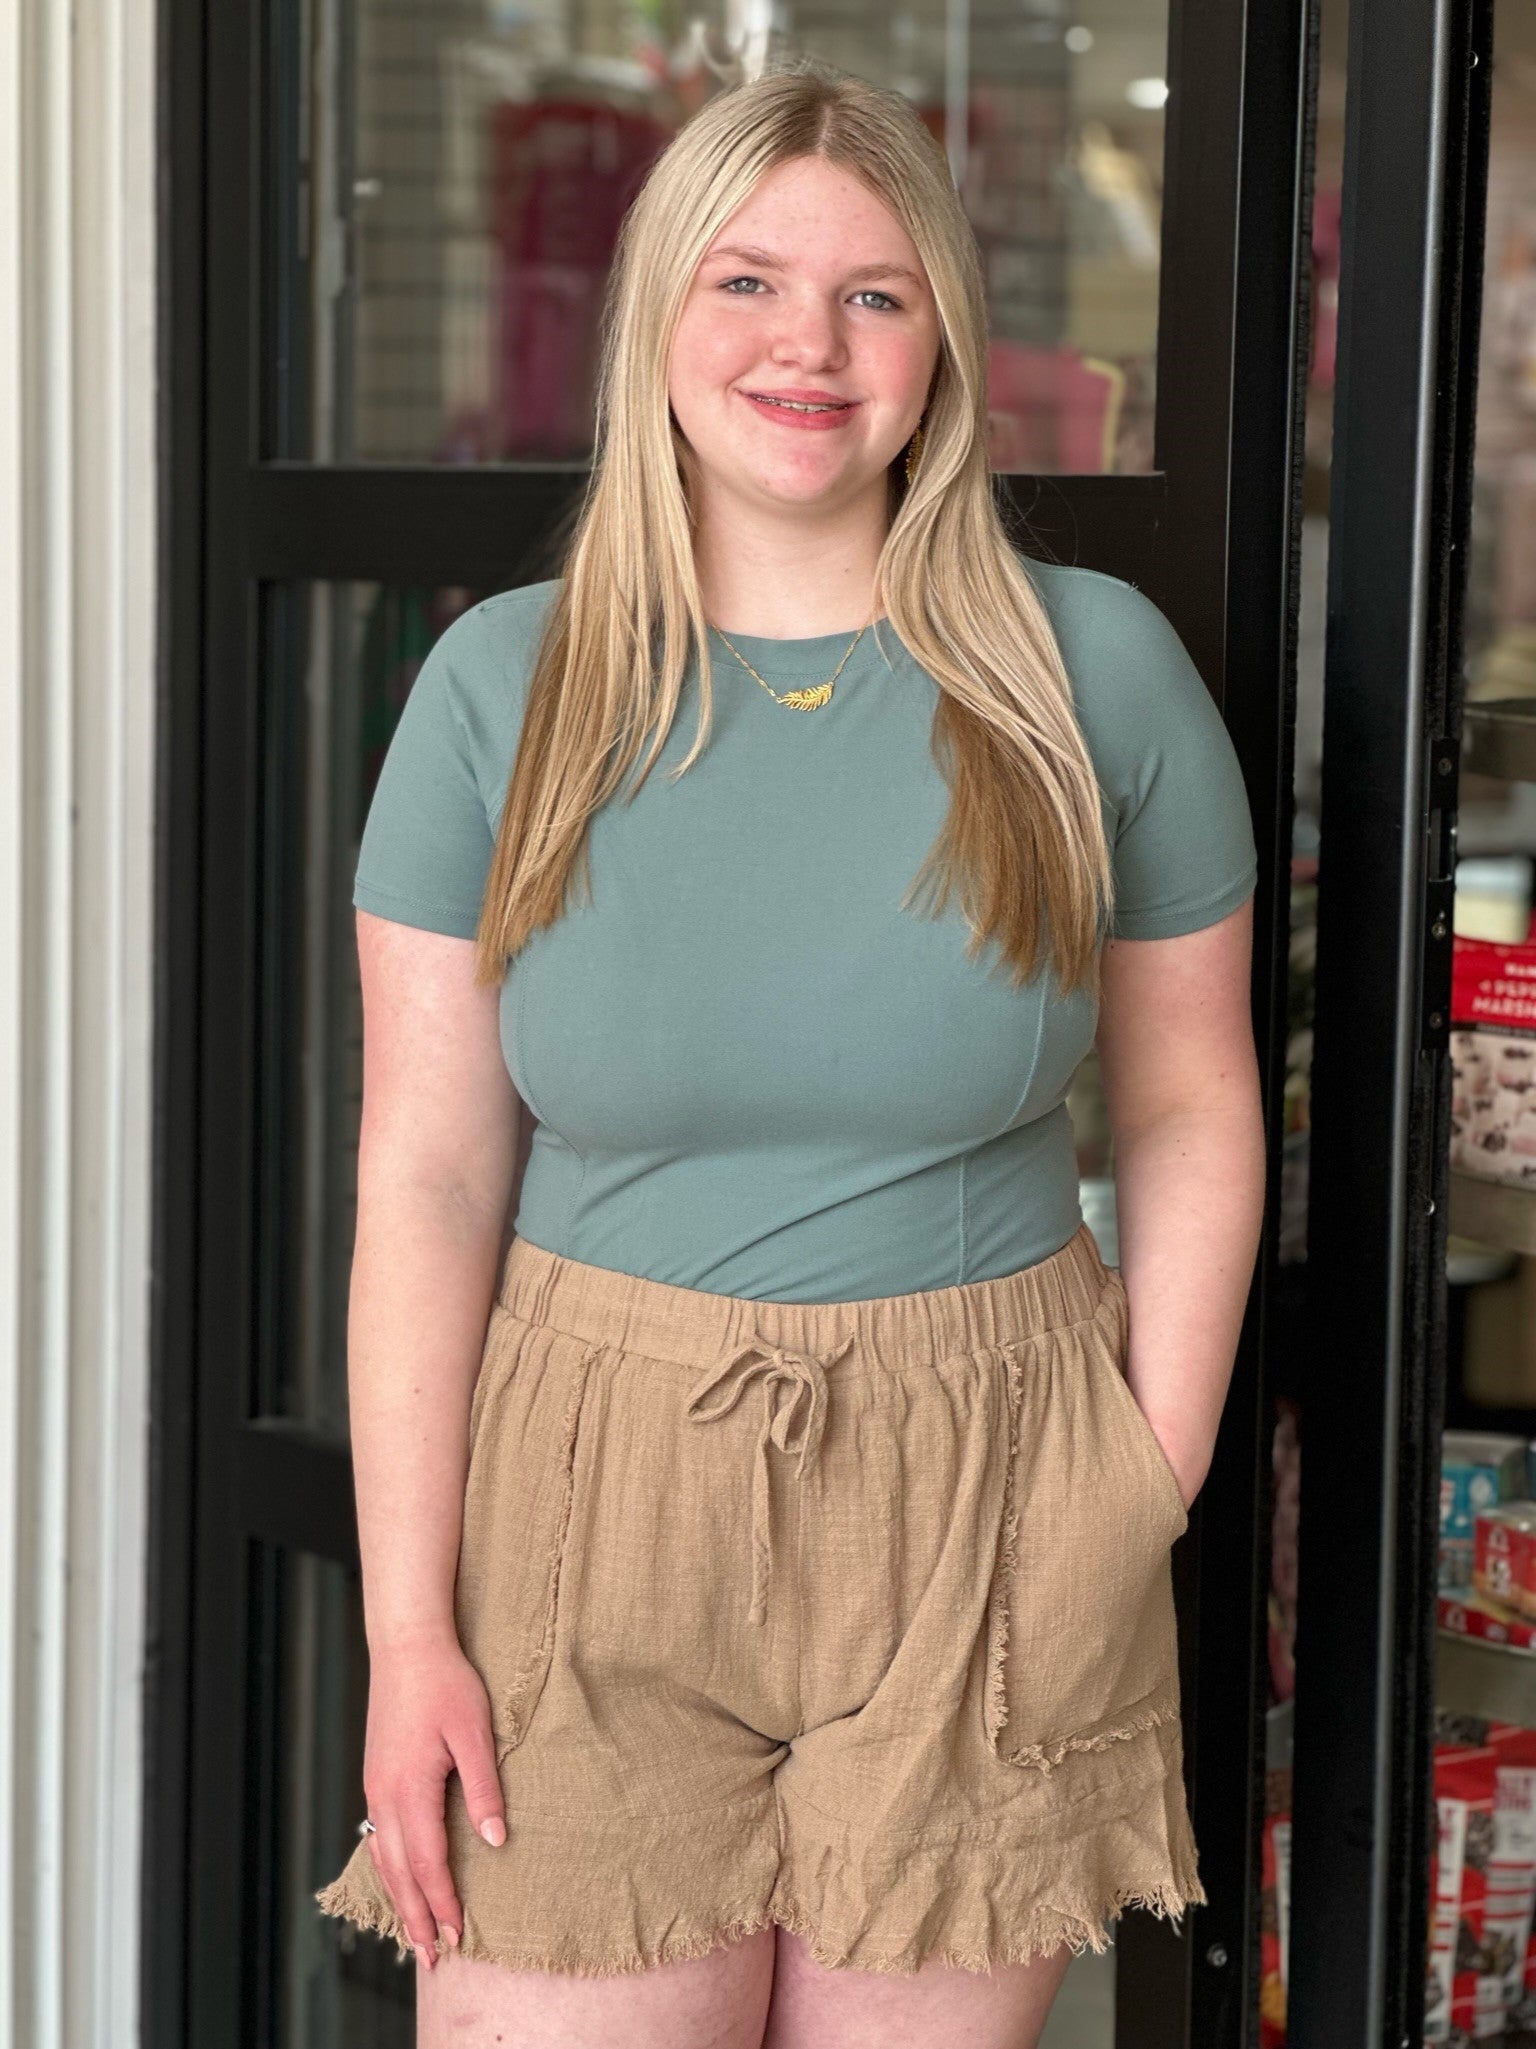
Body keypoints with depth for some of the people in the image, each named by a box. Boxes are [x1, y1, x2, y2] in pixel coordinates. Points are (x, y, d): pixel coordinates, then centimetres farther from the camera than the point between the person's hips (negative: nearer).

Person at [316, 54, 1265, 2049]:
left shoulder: (1096, 670, -1)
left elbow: (1193, 1117, 6)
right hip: (592, 1496, 0)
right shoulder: (503, 684, -1)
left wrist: (1151, 1499, 0)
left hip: (983, 1511, 0)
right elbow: (425, 1175, -2)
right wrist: (408, 1628, -5)